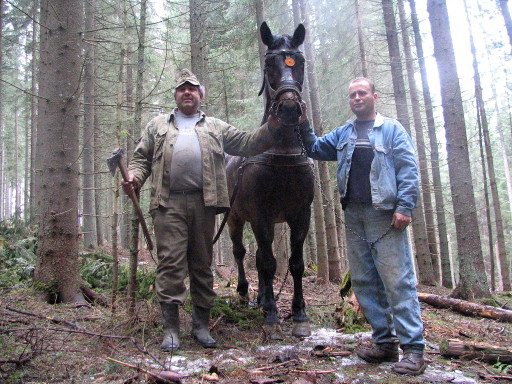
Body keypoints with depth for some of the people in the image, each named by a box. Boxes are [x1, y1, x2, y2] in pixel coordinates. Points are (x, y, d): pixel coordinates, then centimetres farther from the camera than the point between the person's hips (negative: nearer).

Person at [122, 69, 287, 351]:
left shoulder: (216, 127, 21)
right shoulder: (158, 126, 21)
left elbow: (247, 144, 15)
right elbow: (141, 157, 16)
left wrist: (272, 128, 3)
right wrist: (134, 177, -4)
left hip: (204, 203, 1)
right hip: (169, 204, -1)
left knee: (202, 265, 6)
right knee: (170, 262, -6)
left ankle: (201, 325, 16)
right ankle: (170, 328, 2)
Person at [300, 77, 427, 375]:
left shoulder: (392, 129, 4)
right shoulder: (343, 133, 20)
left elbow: (409, 170, -3)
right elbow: (316, 149, 23)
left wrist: (405, 206, -13)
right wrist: (304, 126, 10)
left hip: (384, 214, -6)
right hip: (354, 215, 6)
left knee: (398, 281, -8)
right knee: (364, 281, 8)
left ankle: (413, 348, -3)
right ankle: (385, 342, 18)